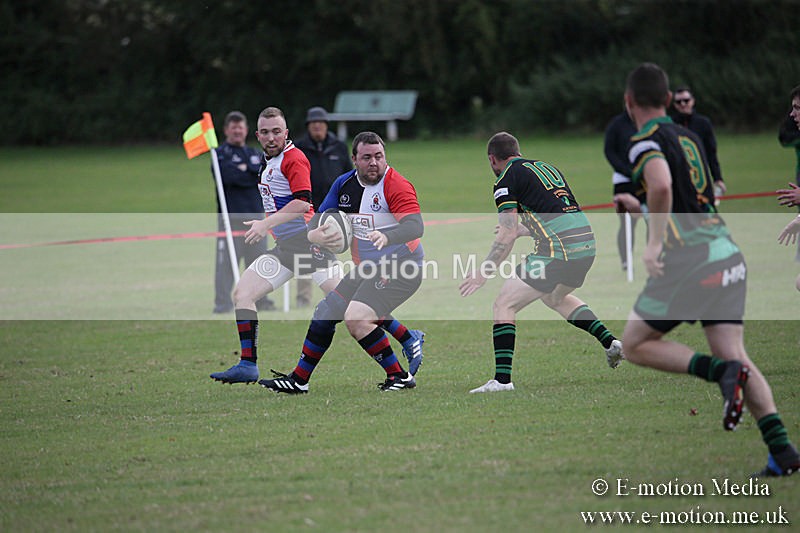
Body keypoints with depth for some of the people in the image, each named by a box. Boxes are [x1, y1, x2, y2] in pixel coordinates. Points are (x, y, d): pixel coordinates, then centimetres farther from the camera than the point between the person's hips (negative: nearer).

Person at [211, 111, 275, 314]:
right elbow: (229, 176, -16)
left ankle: (259, 299, 15)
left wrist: (245, 169, -6)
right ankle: (223, 302, -8)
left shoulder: (255, 154, 21)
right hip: (230, 215, -5)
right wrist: (254, 176, -5)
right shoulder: (221, 154, 2)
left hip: (254, 214, 6)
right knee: (226, 260, -9)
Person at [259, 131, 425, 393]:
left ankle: (400, 376, -15)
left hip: (399, 269, -8)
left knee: (356, 319, -24)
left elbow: (415, 226, -30)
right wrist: (315, 234, -13)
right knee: (325, 313, 11)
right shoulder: (344, 184, 5)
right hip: (366, 269, 8)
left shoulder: (396, 185, -17)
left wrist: (387, 237, -49)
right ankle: (299, 379, 25)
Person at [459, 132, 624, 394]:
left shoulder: (506, 180, 0)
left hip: (557, 252, -8)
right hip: (587, 246, 8)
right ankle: (609, 341, 26)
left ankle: (502, 379, -8)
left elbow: (506, 237, -7)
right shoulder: (547, 167, 23)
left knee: (504, 305, 1)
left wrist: (482, 273, 1)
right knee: (555, 297, 35)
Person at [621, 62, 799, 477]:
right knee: (733, 355, 5)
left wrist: (655, 242, -18)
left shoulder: (645, 142, -7)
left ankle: (723, 373, -14)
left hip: (688, 259, -7)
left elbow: (661, 185, -27)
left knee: (635, 345, 7)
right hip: (727, 253, 7)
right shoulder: (689, 137, 18)